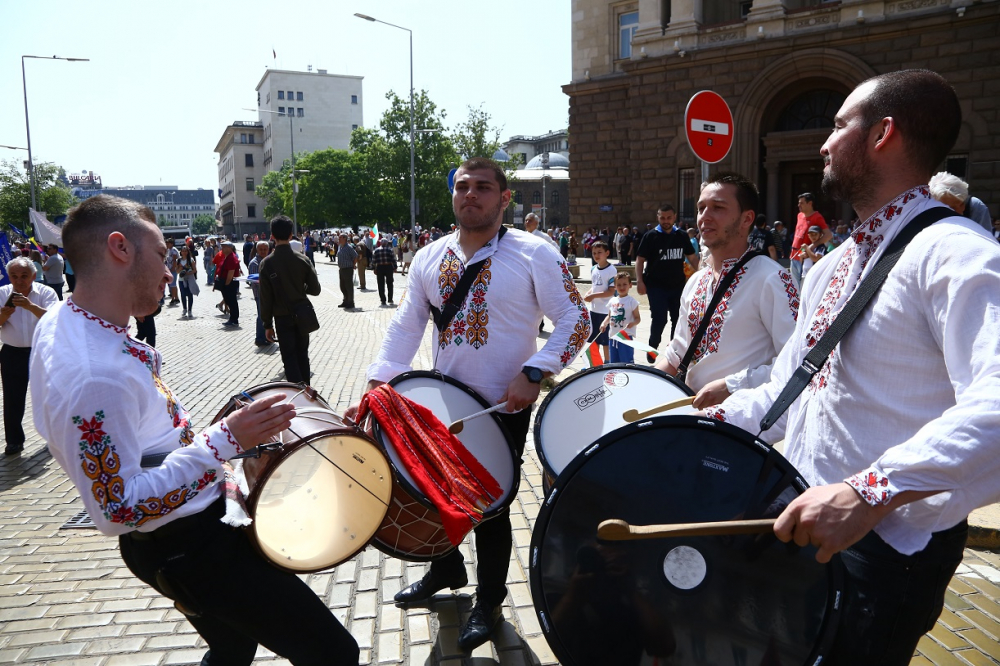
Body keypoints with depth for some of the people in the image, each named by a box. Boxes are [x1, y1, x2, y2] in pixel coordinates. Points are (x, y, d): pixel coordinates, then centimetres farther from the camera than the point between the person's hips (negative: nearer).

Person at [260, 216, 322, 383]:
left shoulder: (266, 263, -12)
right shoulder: (303, 259, -7)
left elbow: (265, 297, -9)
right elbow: (315, 290, -3)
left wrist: (267, 325, -1)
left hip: (282, 317, -2)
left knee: (289, 357, 5)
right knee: (302, 354, 16)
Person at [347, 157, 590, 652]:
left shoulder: (534, 255, -10)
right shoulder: (429, 259, 5)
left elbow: (575, 321, -11)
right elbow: (405, 328, 5)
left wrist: (533, 373, -21)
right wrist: (377, 386, -6)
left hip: (504, 408, -4)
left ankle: (489, 602, 34)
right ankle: (446, 569, 48)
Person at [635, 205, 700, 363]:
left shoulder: (682, 236, 5)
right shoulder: (650, 236, -5)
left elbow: (692, 257, 13)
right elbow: (640, 259, -4)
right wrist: (639, 281, -14)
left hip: (678, 285, 4)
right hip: (656, 286, -4)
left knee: (679, 318, 9)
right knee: (659, 318, -7)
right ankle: (652, 348, 13)